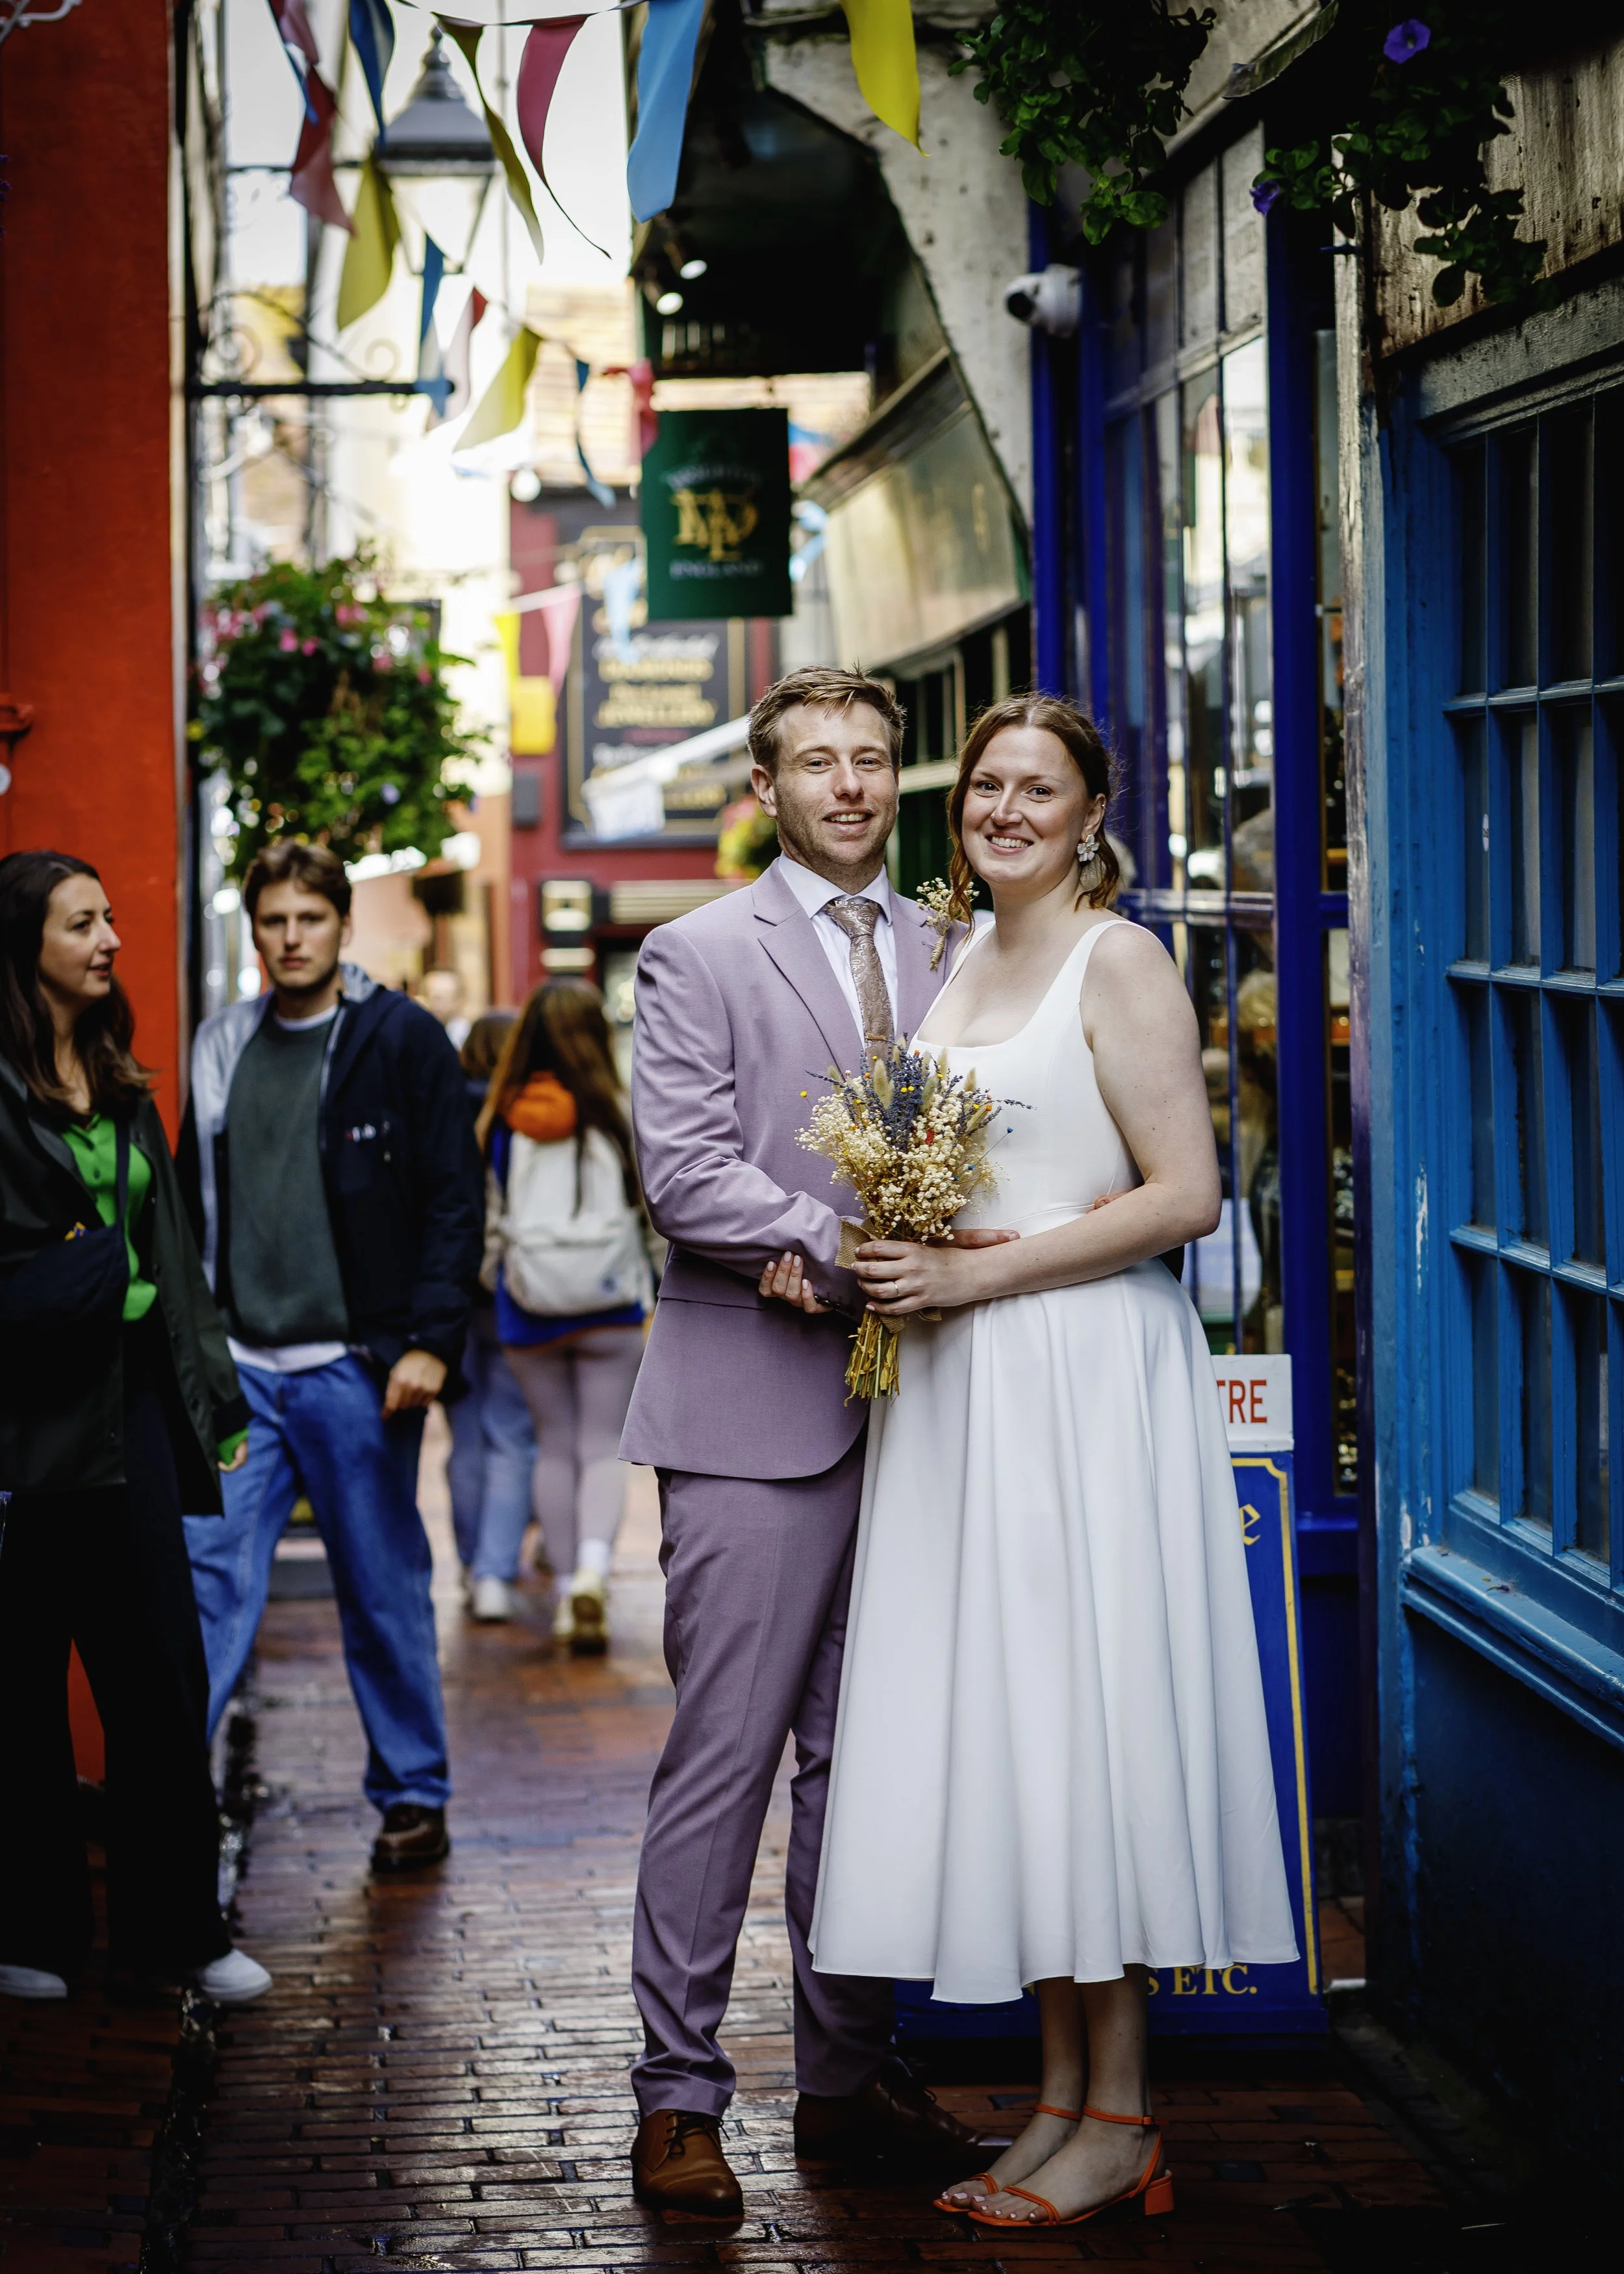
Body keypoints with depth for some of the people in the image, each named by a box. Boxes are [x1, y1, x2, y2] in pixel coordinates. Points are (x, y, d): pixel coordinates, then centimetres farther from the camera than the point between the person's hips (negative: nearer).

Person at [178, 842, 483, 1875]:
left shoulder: (404, 1041, -2)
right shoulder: (223, 1047, 11)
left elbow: (453, 1200, -5)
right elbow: (196, 1199, 16)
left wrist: (429, 1342, -12)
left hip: (356, 1364, -3)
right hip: (240, 1364, 3)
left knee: (385, 1593, 6)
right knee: (210, 1574, -6)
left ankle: (415, 1797, 18)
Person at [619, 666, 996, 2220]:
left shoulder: (943, 952, 14)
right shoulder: (696, 957, 0)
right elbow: (684, 1171, -10)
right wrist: (838, 1250, -20)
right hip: (755, 1410, -5)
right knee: (724, 1754, -4)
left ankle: (849, 2075, 19)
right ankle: (678, 2096, 3)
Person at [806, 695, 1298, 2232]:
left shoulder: (1119, 961, -7)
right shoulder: (960, 965, 16)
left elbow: (1185, 1196, -14)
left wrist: (981, 1270, -16)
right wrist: (900, 1265, 4)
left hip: (1087, 1383, -8)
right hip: (960, 1391, 8)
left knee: (1083, 1719, -5)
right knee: (999, 1729, 7)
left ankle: (1120, 2121, 3)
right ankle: (1061, 2099, 14)